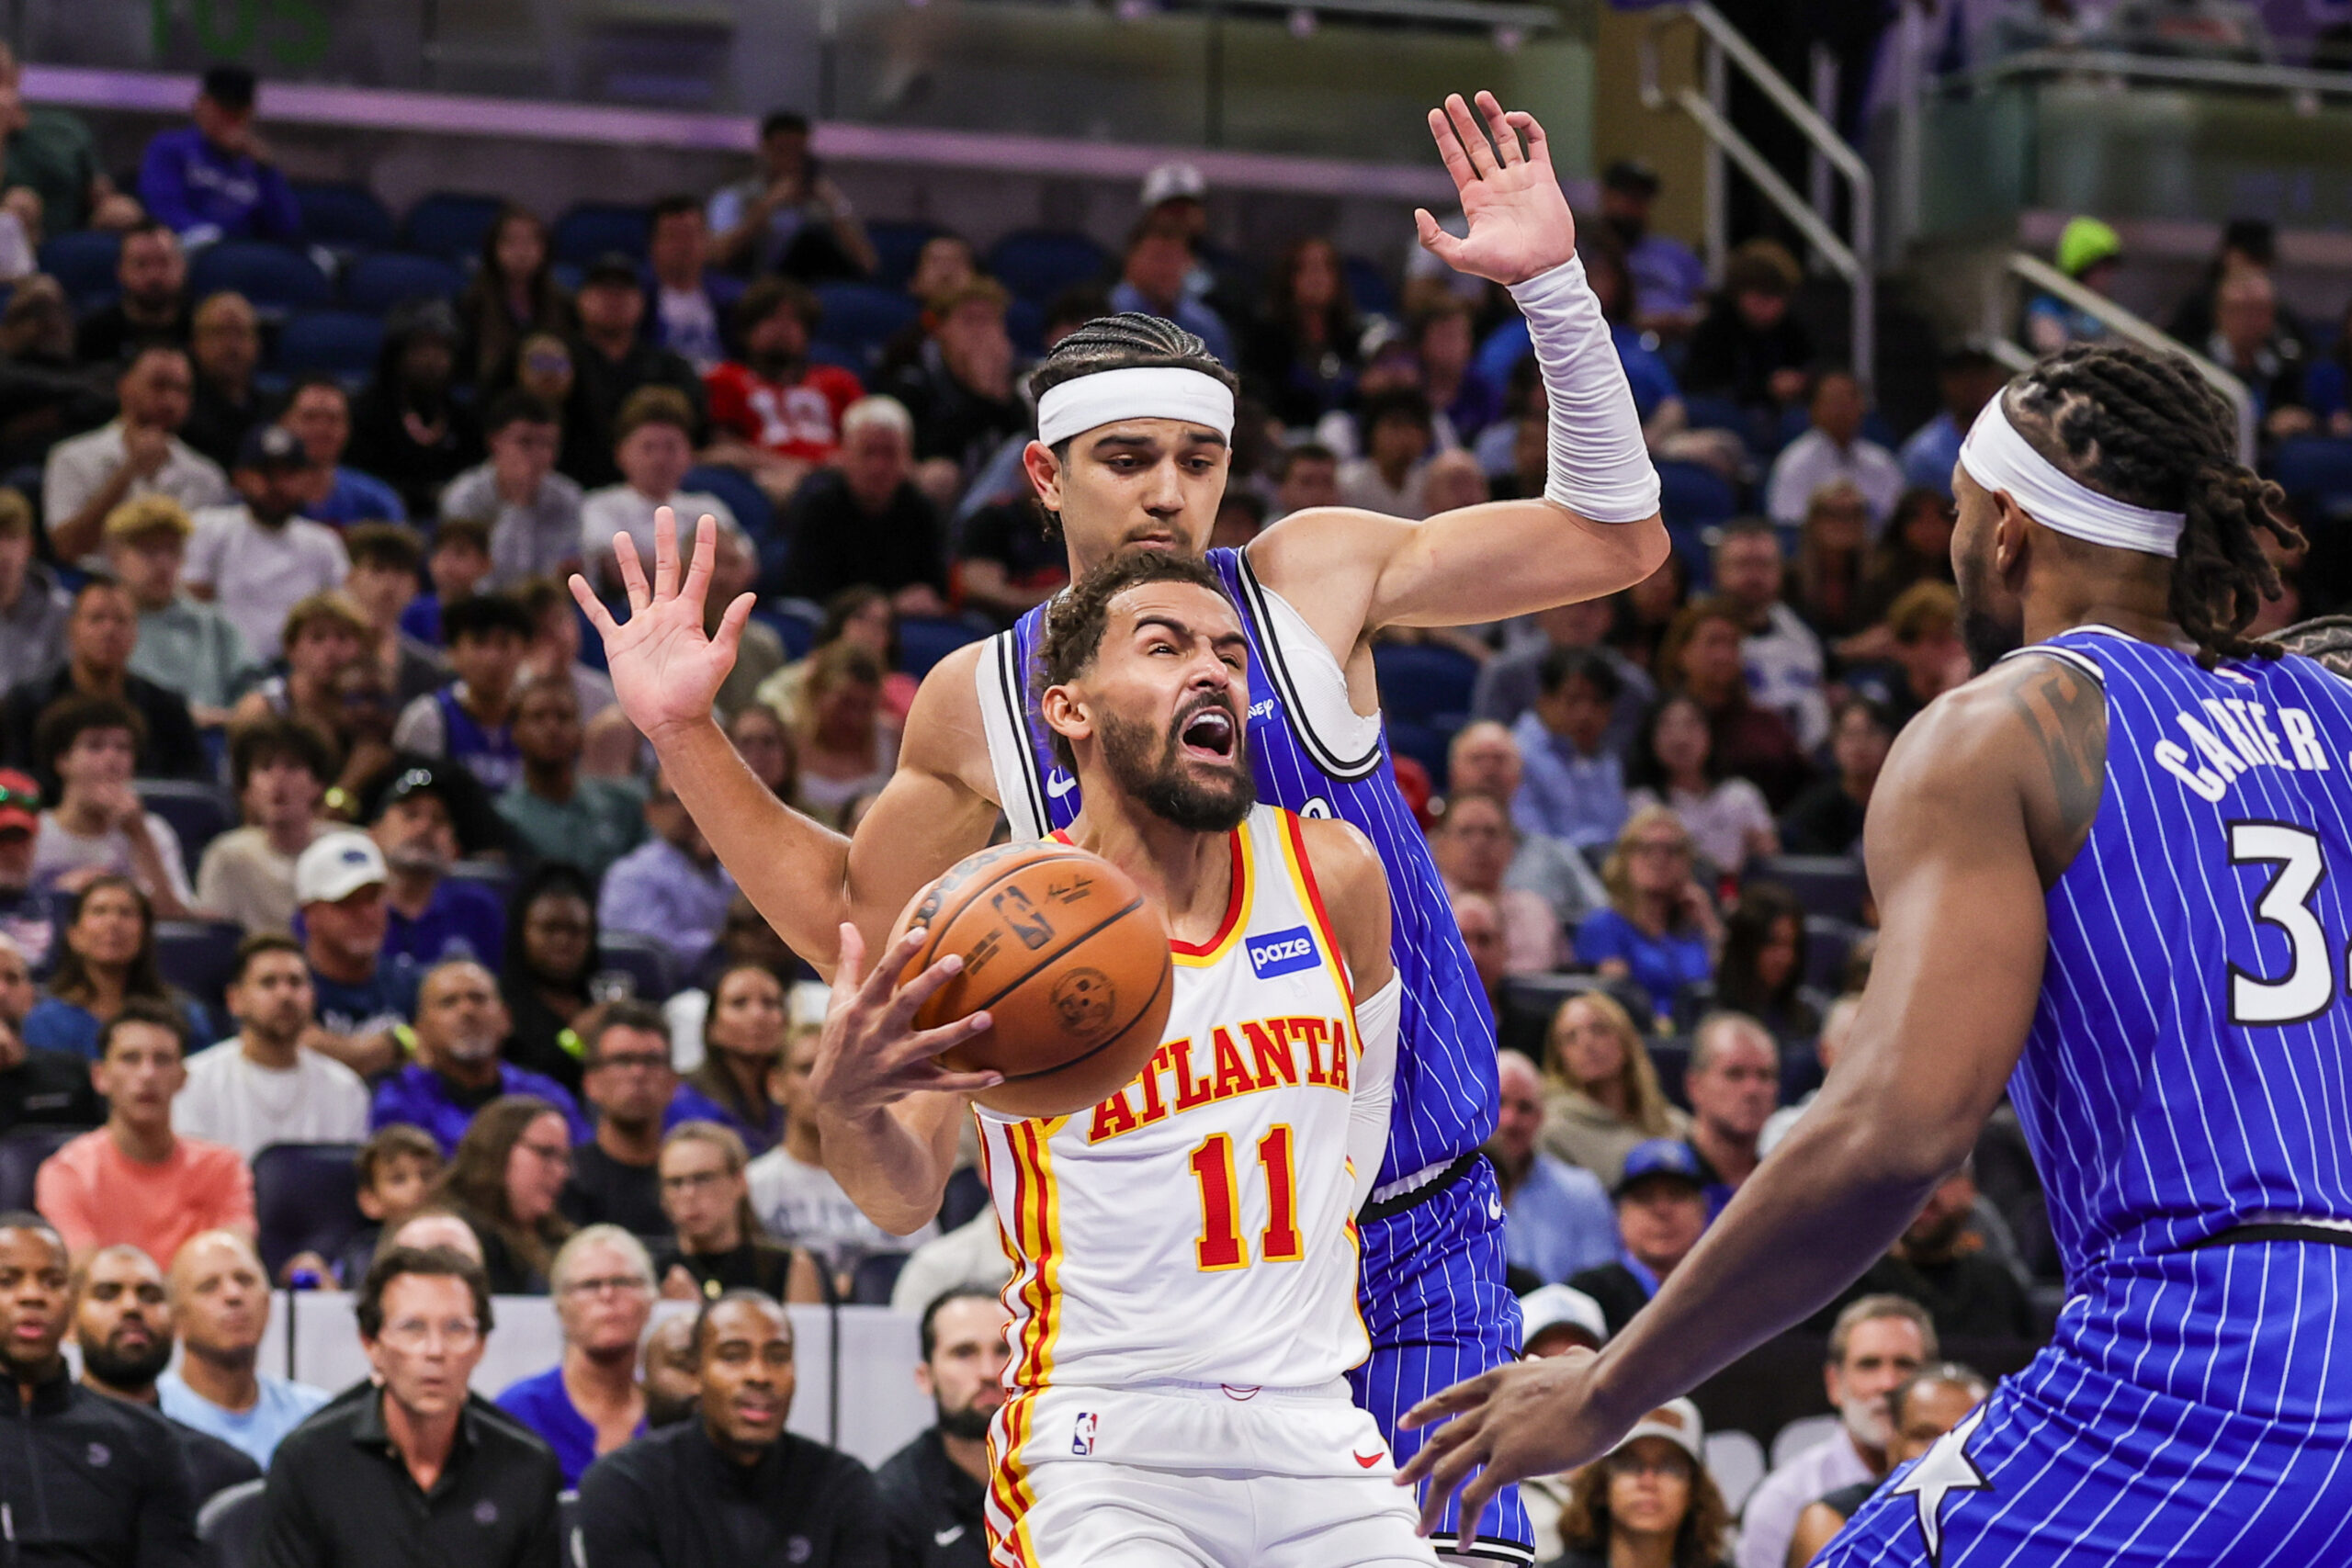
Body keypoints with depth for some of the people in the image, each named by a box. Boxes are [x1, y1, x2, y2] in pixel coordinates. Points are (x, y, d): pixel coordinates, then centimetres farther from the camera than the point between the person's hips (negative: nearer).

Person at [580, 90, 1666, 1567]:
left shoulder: (1311, 579, -1)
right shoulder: (982, 701, 2)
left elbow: (1617, 539, -1)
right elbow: (855, 920, 17)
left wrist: (1552, 284, -11)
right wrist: (688, 741, 7)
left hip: (1414, 1234, -1)